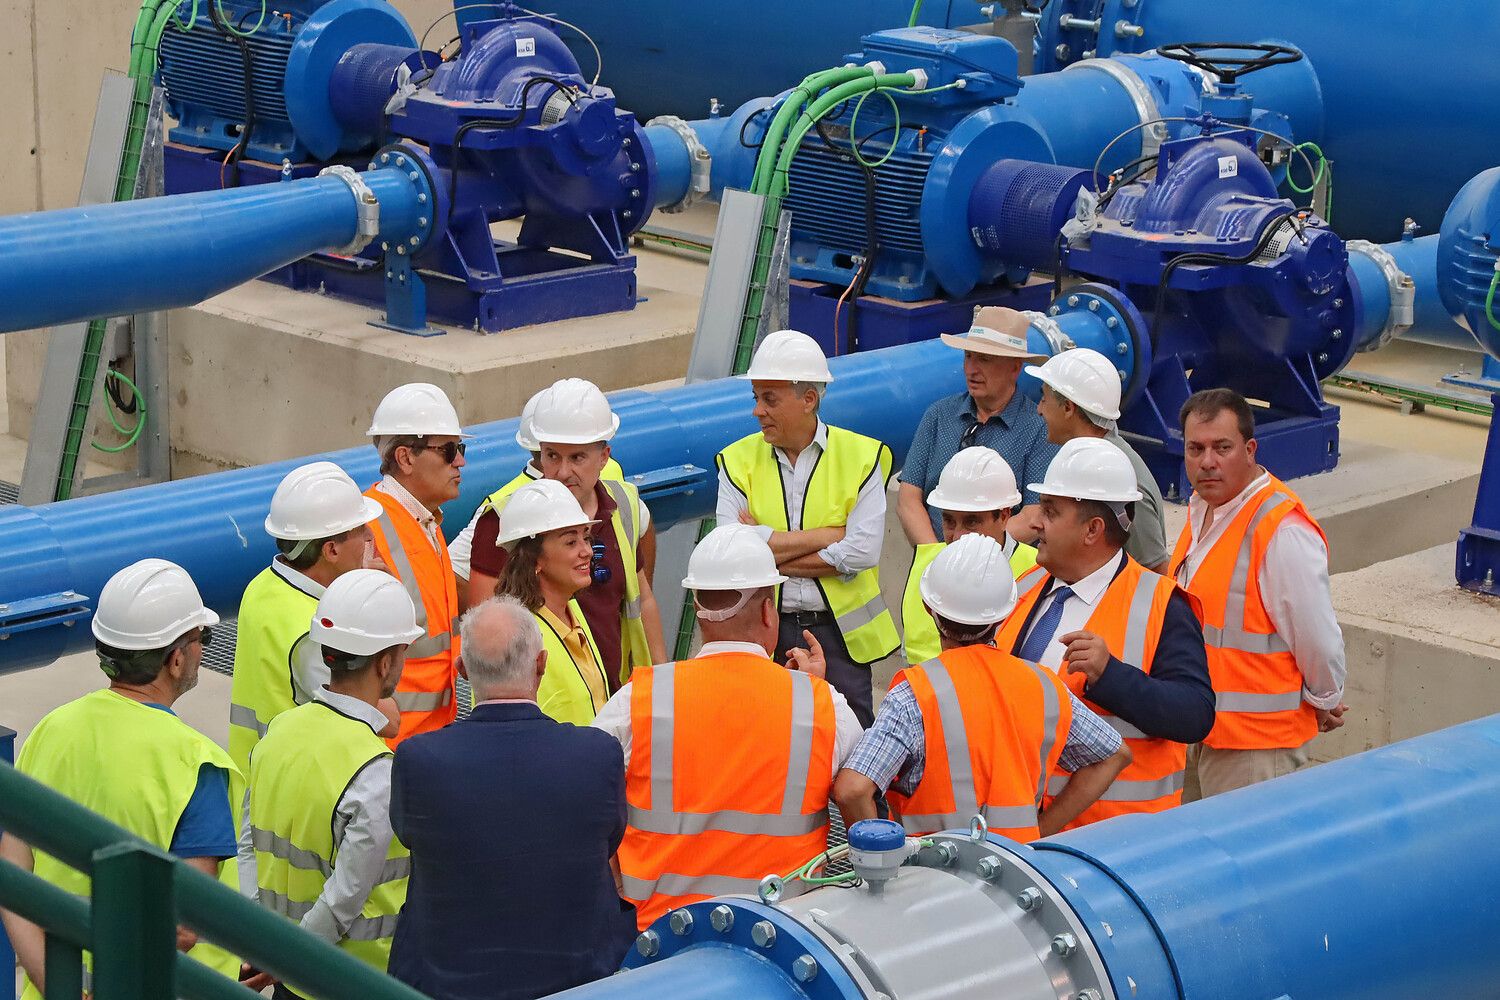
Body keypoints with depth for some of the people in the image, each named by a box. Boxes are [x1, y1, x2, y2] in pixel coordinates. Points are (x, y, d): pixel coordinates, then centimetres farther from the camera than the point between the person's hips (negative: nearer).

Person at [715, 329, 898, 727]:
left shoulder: (860, 456, -1)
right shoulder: (738, 461, 3)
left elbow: (863, 551, -12)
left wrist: (770, 549, -10)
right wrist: (830, 535, -11)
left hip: (841, 632, -1)